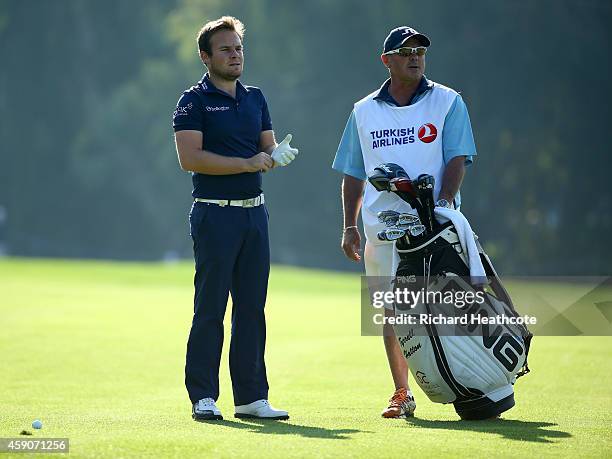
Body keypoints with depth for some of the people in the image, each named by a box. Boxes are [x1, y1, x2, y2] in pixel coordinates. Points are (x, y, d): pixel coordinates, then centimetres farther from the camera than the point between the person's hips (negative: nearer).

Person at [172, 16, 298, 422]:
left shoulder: (255, 98, 15)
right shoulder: (194, 100, -5)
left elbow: (268, 151, 16)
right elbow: (190, 158, -15)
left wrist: (277, 156, -8)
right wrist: (248, 163, -17)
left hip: (254, 212, 6)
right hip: (214, 215, -6)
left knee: (252, 308, 7)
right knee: (210, 308, -4)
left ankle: (252, 396, 11)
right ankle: (203, 398, 0)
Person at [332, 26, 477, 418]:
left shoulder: (447, 102, 7)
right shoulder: (365, 112, 14)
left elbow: (457, 157, -1)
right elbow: (353, 173, 17)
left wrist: (445, 199, -17)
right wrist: (349, 226, 10)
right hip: (382, 225, 3)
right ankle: (402, 393, 10)